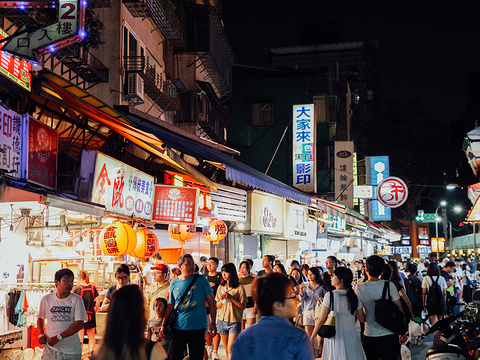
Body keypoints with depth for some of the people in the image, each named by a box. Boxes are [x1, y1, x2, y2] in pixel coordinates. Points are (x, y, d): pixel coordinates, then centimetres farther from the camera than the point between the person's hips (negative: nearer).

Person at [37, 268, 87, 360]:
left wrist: (58, 337, -18)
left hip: (71, 350, -1)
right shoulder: (46, 299, 3)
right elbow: (40, 318, 19)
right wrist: (41, 334, 0)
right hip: (50, 348, 1)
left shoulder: (76, 300, -5)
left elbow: (80, 324, -11)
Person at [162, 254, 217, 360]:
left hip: (198, 327, -1)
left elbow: (211, 302, 3)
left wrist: (213, 323, -3)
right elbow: (170, 305, 15)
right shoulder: (174, 283, 7)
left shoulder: (201, 280, 0)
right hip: (178, 328, 1)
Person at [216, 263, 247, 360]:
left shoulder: (239, 288, -4)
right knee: (227, 351, 7)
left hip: (235, 321, -5)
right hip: (222, 321, 5)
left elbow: (243, 307, -6)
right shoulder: (221, 287, 11)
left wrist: (231, 297, -15)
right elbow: (217, 306, 14)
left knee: (230, 349, -13)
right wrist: (221, 300, -6)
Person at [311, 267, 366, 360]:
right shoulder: (354, 297, -1)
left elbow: (321, 320, -11)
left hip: (335, 337, -3)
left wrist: (312, 337, -1)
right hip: (352, 338, 3)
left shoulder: (330, 295, -11)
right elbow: (362, 319, 4)